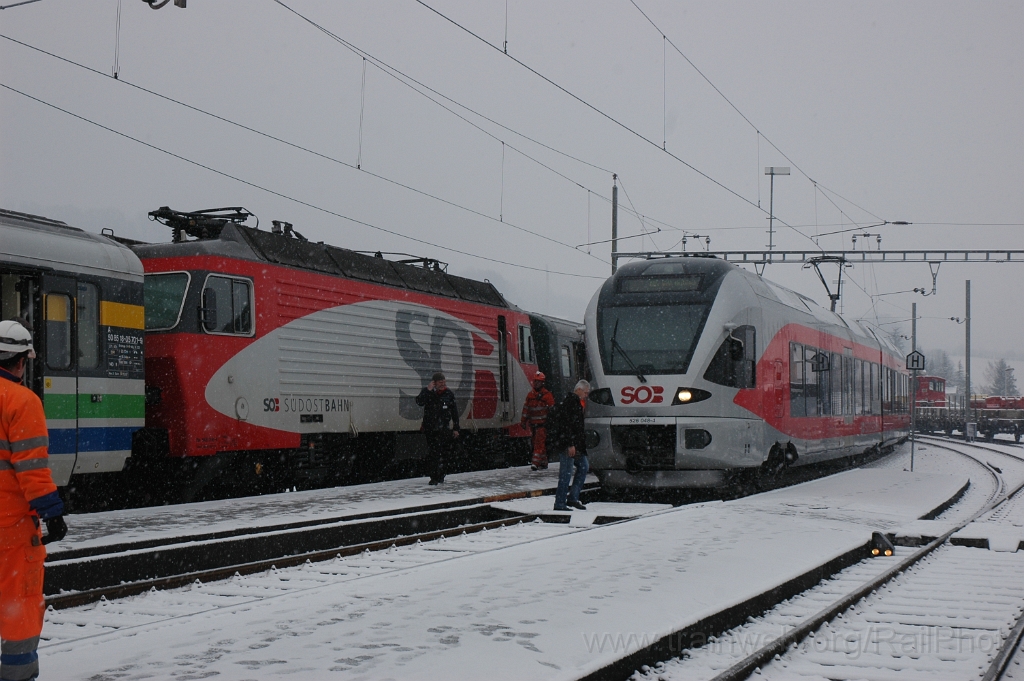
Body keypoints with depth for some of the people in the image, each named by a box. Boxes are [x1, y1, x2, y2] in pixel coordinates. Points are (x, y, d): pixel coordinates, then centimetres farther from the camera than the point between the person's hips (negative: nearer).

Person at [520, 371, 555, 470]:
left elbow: (552, 409, -3)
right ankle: (543, 462, 17)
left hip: (543, 423, -6)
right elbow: (526, 409, 17)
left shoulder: (547, 395, -4)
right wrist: (523, 421, 16)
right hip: (533, 423, 6)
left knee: (540, 443, -13)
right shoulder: (530, 395, 12)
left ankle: (536, 462, -20)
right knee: (536, 443, 9)